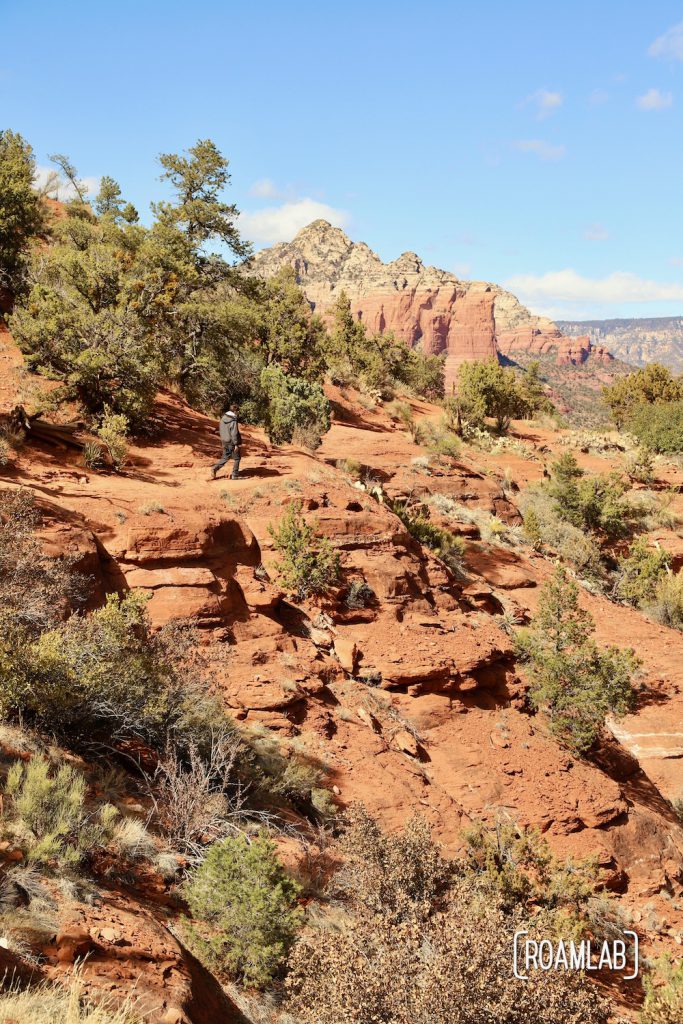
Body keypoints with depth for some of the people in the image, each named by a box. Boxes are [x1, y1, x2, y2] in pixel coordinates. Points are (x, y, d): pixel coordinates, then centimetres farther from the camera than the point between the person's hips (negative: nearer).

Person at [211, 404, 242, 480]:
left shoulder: (223, 418, 2)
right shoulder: (233, 421, -21)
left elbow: (220, 429, 12)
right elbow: (234, 433, -22)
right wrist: (236, 444, -17)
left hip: (225, 442, 7)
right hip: (232, 442, -7)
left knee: (225, 457, 18)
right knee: (237, 458, 10)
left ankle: (215, 468, 1)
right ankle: (234, 475, 10)